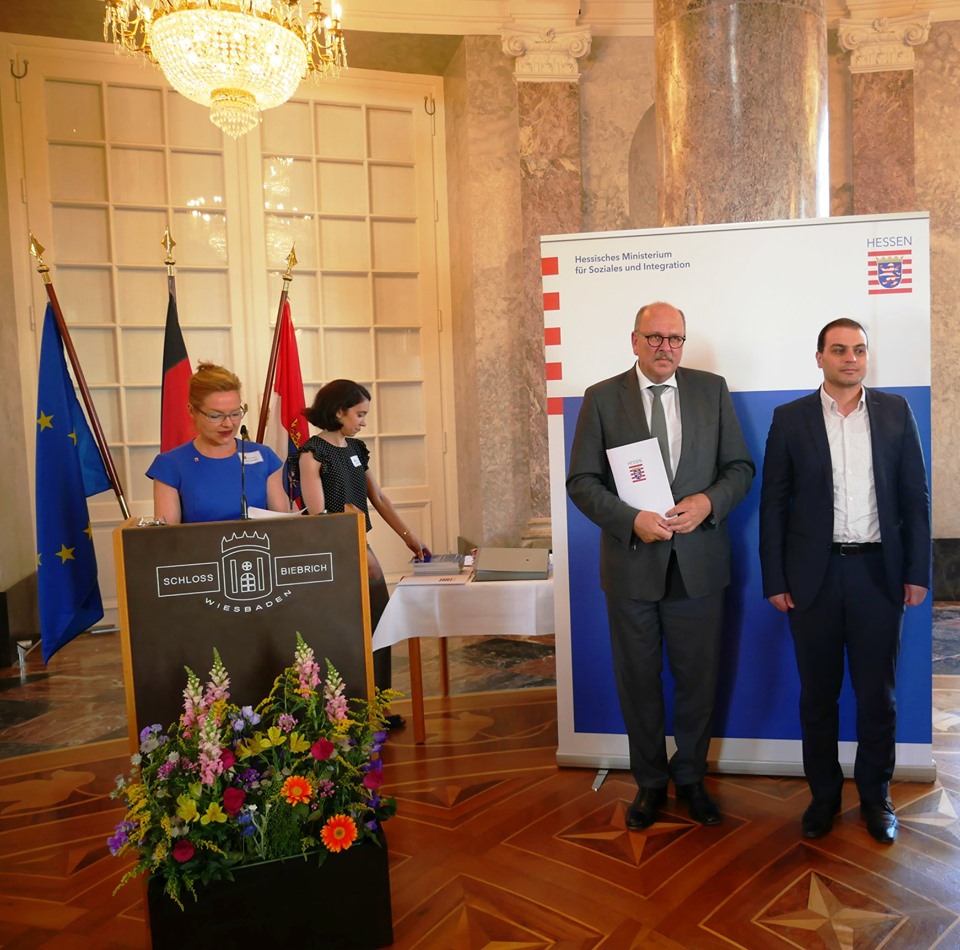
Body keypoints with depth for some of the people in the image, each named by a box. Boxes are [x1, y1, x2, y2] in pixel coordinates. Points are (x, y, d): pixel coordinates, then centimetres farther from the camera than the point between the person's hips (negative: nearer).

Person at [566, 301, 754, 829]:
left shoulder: (712, 390, 4)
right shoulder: (601, 398, -1)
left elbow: (740, 467, 5)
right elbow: (581, 481, -4)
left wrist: (708, 502, -14)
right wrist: (632, 521, -18)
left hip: (698, 561, 1)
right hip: (631, 563, -1)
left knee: (698, 679, 13)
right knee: (638, 681, 13)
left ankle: (690, 776, 35)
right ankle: (650, 781, 33)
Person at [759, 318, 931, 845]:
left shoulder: (895, 412, 4)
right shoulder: (790, 418, 0)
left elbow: (915, 496, 5)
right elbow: (773, 503, -1)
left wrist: (917, 572, 0)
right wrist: (774, 580, -4)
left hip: (878, 572, 1)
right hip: (814, 575, -1)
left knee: (877, 693, 10)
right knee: (818, 693, 11)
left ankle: (875, 795, 29)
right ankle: (823, 794, 27)